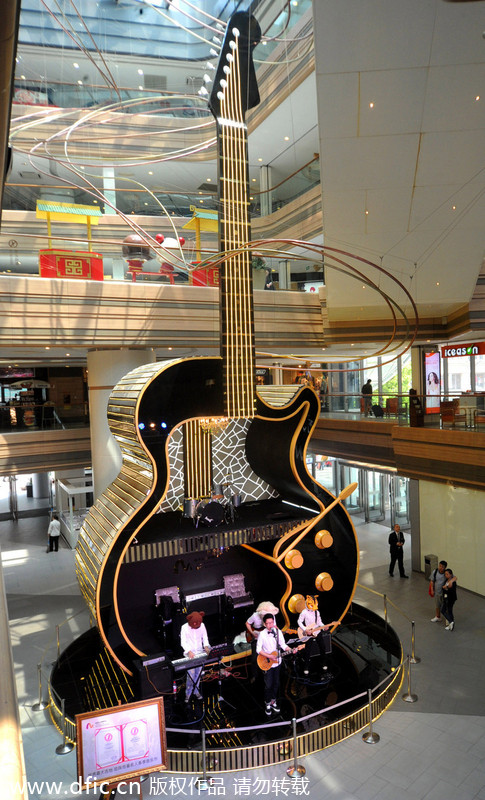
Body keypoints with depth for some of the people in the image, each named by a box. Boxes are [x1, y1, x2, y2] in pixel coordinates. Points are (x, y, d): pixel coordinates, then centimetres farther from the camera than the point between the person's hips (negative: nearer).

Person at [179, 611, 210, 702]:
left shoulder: (202, 625, -2)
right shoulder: (184, 627, -13)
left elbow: (205, 637, 5)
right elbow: (183, 642, -14)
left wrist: (206, 646, -13)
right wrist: (189, 651, -27)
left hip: (200, 653, 3)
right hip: (190, 654, -3)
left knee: (198, 673, 5)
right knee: (191, 675, -8)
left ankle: (196, 691, 23)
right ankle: (188, 693, 9)